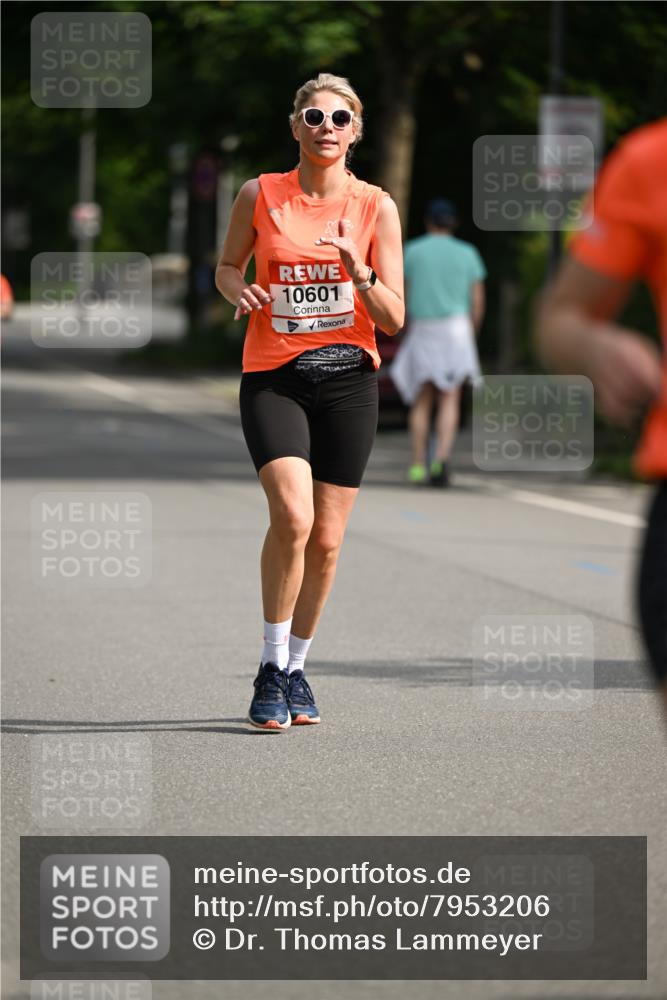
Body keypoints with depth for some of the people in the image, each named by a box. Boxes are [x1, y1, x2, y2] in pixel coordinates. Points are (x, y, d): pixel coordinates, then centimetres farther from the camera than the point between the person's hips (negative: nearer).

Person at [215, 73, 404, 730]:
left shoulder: (375, 207, 0)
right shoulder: (259, 195, 0)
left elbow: (393, 319, -1)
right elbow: (227, 264, 17)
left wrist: (358, 270, -18)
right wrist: (239, 290, -6)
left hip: (348, 380, 2)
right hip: (272, 378, -2)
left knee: (326, 539, 3)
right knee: (292, 515, -21)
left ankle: (296, 667, 24)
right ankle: (270, 669, -7)